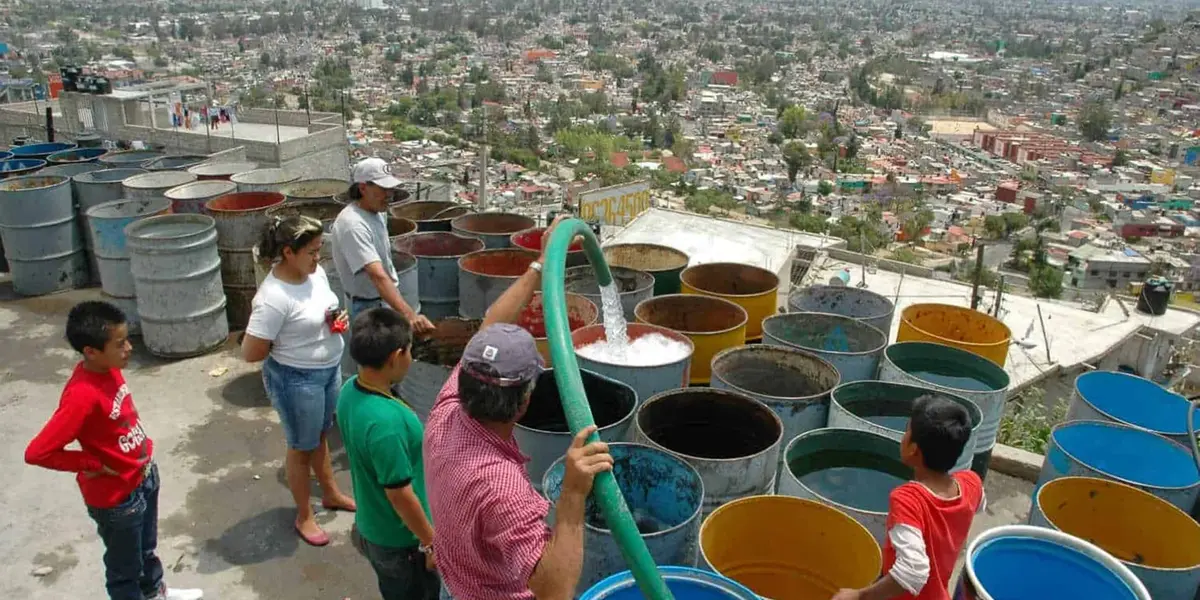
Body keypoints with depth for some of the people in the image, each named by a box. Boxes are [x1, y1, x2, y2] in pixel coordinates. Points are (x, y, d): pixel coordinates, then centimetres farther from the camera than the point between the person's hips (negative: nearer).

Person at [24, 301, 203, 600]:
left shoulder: (109, 369, -8)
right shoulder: (82, 396, -33)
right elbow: (36, 452, -31)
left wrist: (144, 453, 6)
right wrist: (94, 464, -21)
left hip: (144, 477, 8)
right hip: (116, 496, -8)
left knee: (146, 548, 31)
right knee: (124, 566, 18)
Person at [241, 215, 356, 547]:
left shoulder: (316, 272, -6)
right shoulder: (274, 298, -30)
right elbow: (250, 353, -25)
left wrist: (338, 319, -8)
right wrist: (288, 345, -13)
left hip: (330, 369, 7)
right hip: (296, 380, -7)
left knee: (320, 436, 27)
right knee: (302, 447, 12)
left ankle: (331, 494, 48)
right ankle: (304, 516, 33)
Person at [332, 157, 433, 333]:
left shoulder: (376, 213, 3)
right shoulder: (352, 225, -27)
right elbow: (377, 276, -38)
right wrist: (409, 314, -47)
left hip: (389, 299, 9)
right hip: (370, 307, -9)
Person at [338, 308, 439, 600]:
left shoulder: (350, 390, -9)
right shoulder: (385, 421, -36)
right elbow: (400, 494, -27)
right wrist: (431, 542, -14)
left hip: (371, 527, 8)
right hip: (400, 541, -8)